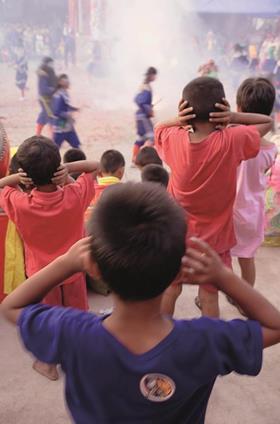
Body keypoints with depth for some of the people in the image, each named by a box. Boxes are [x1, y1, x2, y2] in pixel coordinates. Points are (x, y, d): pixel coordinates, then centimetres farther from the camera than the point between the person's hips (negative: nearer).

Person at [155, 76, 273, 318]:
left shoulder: (174, 140, -15)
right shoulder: (232, 141, -21)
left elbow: (159, 126, 9)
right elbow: (268, 122, -3)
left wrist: (180, 122, -11)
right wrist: (233, 118, -17)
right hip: (213, 236, -2)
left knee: (171, 289, 21)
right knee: (210, 296, 13)